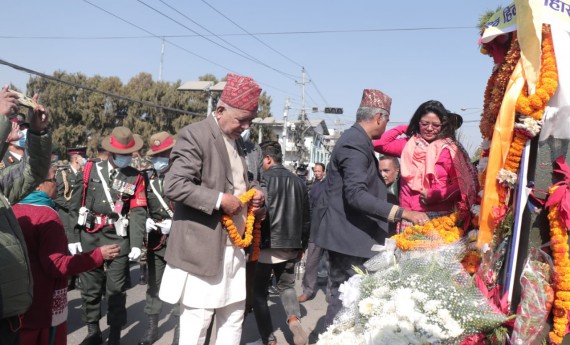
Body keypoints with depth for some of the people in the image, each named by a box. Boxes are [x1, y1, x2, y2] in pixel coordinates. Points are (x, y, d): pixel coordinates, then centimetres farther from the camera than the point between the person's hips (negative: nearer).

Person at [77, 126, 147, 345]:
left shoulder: (136, 177, 0)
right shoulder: (91, 170, 2)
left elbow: (138, 212, -3)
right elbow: (78, 203, 5)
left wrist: (136, 244, -11)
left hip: (118, 239, -1)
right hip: (90, 238, 2)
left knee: (116, 290, 4)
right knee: (90, 289, 11)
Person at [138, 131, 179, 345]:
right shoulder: (149, 179, 9)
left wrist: (175, 224, -18)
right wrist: (144, 221, -3)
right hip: (155, 241, 5)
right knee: (153, 285, 15)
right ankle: (152, 327, 30)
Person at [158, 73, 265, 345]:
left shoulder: (236, 140, 14)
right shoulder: (195, 135, -12)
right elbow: (173, 185, -21)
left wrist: (252, 197, 6)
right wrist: (219, 200, -22)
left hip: (234, 245, 8)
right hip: (203, 246, -8)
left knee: (234, 316, 15)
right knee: (197, 320, 1)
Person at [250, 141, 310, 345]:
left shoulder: (265, 179, -10)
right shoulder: (298, 182, 7)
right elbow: (306, 218, 11)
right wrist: (302, 245, 21)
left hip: (267, 245, -5)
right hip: (290, 246, 5)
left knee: (259, 291, 10)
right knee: (286, 286, 23)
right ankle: (294, 319, -2)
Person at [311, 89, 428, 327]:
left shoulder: (357, 139, 15)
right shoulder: (355, 144, -18)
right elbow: (356, 194, -30)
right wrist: (402, 213, -34)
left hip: (348, 231, 11)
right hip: (348, 234, -11)